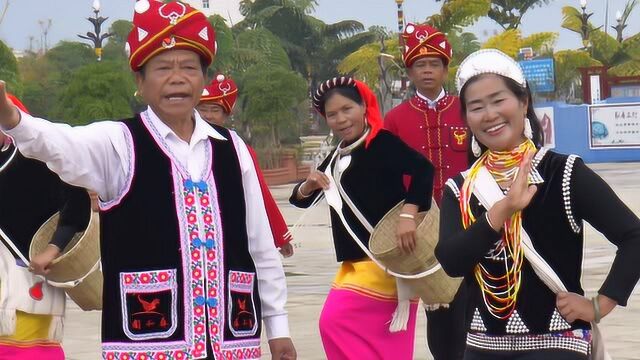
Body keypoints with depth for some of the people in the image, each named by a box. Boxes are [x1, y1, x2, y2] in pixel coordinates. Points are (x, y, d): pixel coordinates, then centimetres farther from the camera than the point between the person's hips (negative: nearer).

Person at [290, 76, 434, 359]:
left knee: (335, 322, -13)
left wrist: (408, 214, -35)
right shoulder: (337, 157, 14)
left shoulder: (381, 142, -10)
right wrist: (310, 184, -5)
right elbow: (300, 199, 18)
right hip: (357, 262, 8)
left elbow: (423, 168, -25)